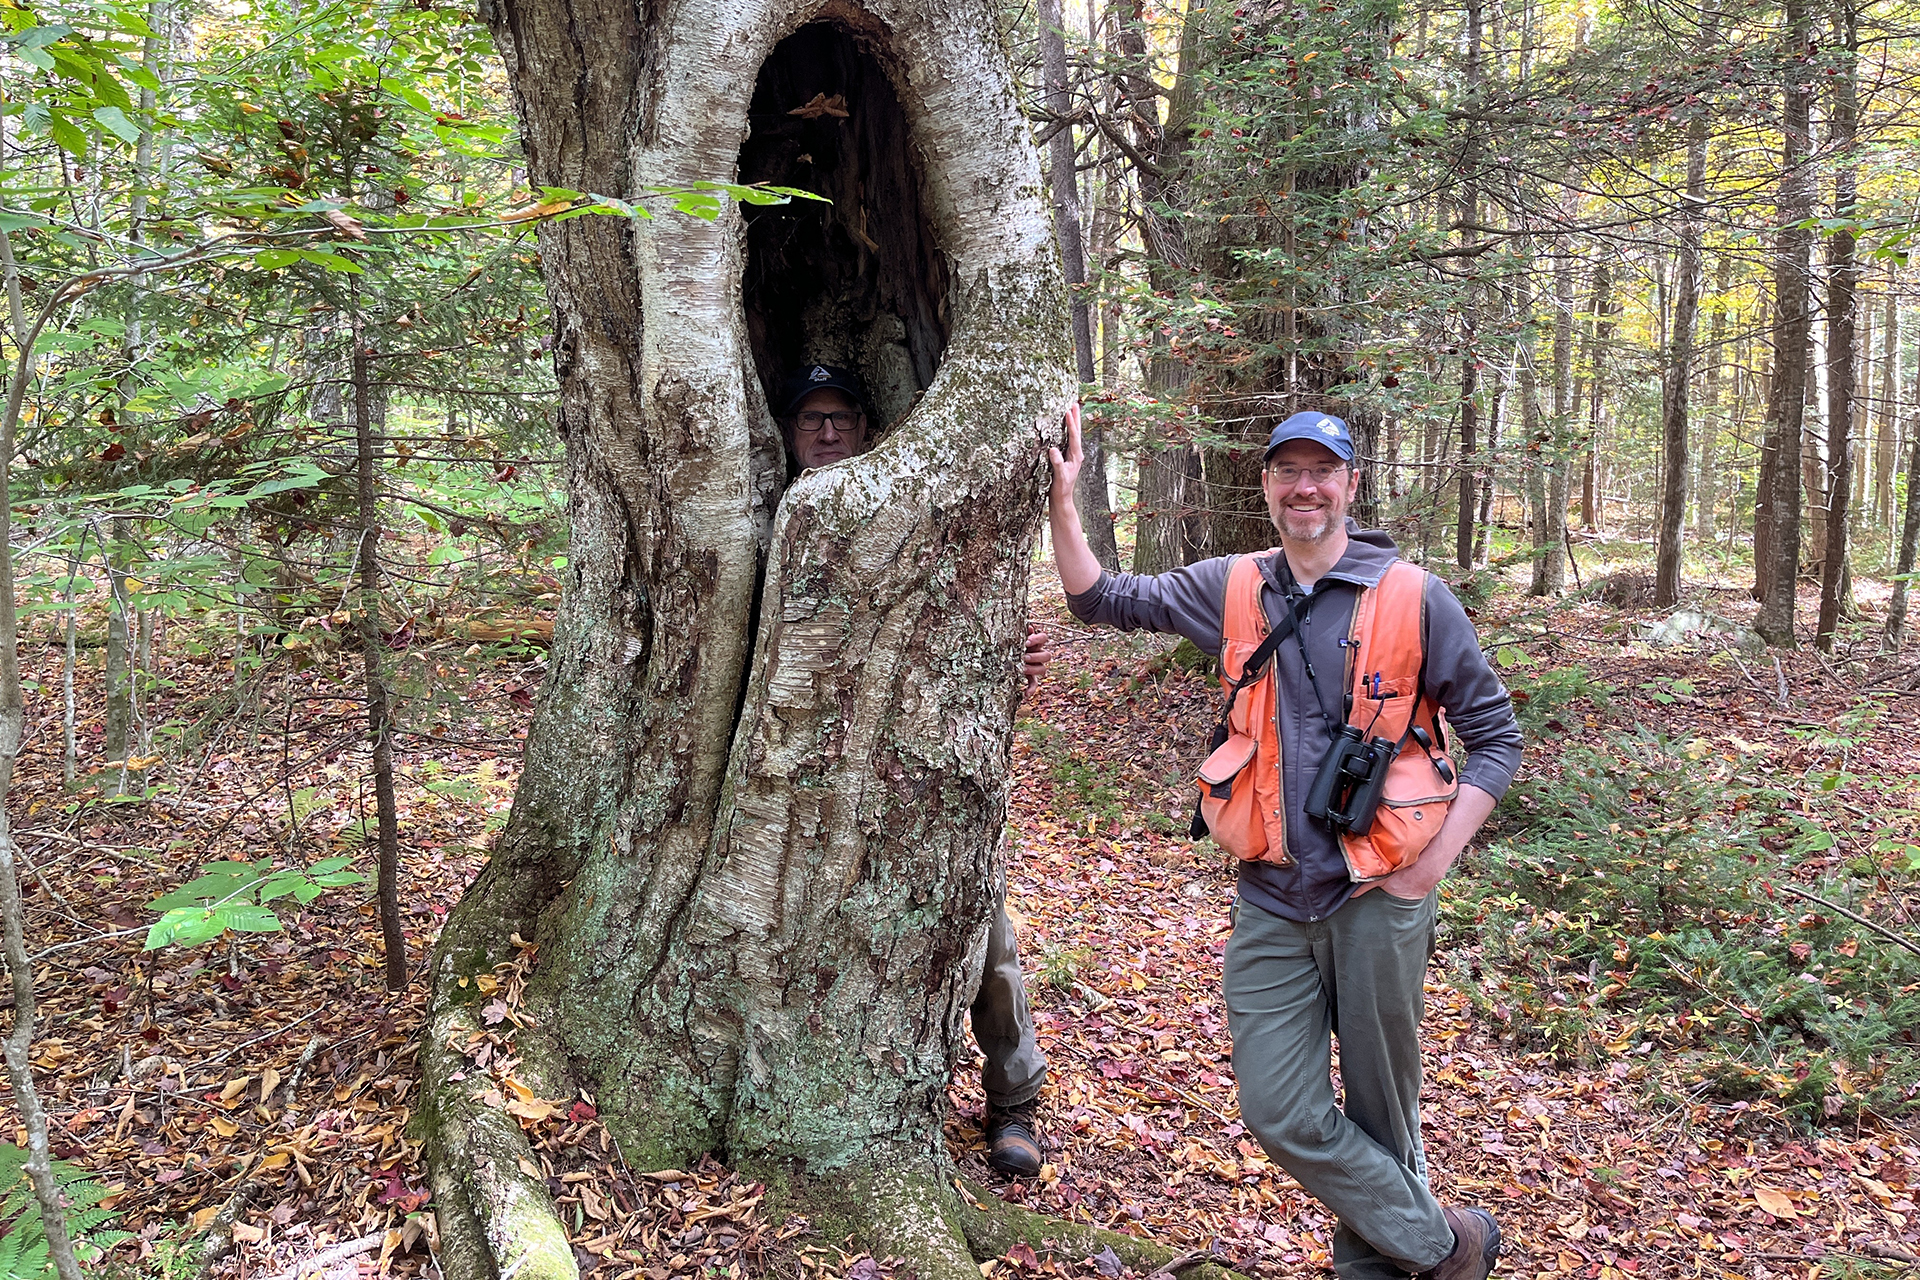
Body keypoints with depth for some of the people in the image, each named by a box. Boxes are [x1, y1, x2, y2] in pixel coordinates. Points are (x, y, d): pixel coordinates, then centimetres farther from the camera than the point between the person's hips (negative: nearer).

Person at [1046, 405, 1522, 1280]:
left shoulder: (1414, 598, -6)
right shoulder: (1233, 590, 4)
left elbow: (1496, 737, -1)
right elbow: (1101, 600, 9)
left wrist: (1431, 864, -8)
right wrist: (1062, 500, -4)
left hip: (1377, 900, -3)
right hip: (1272, 900, 3)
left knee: (1381, 1118, 11)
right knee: (1280, 1114, 2)